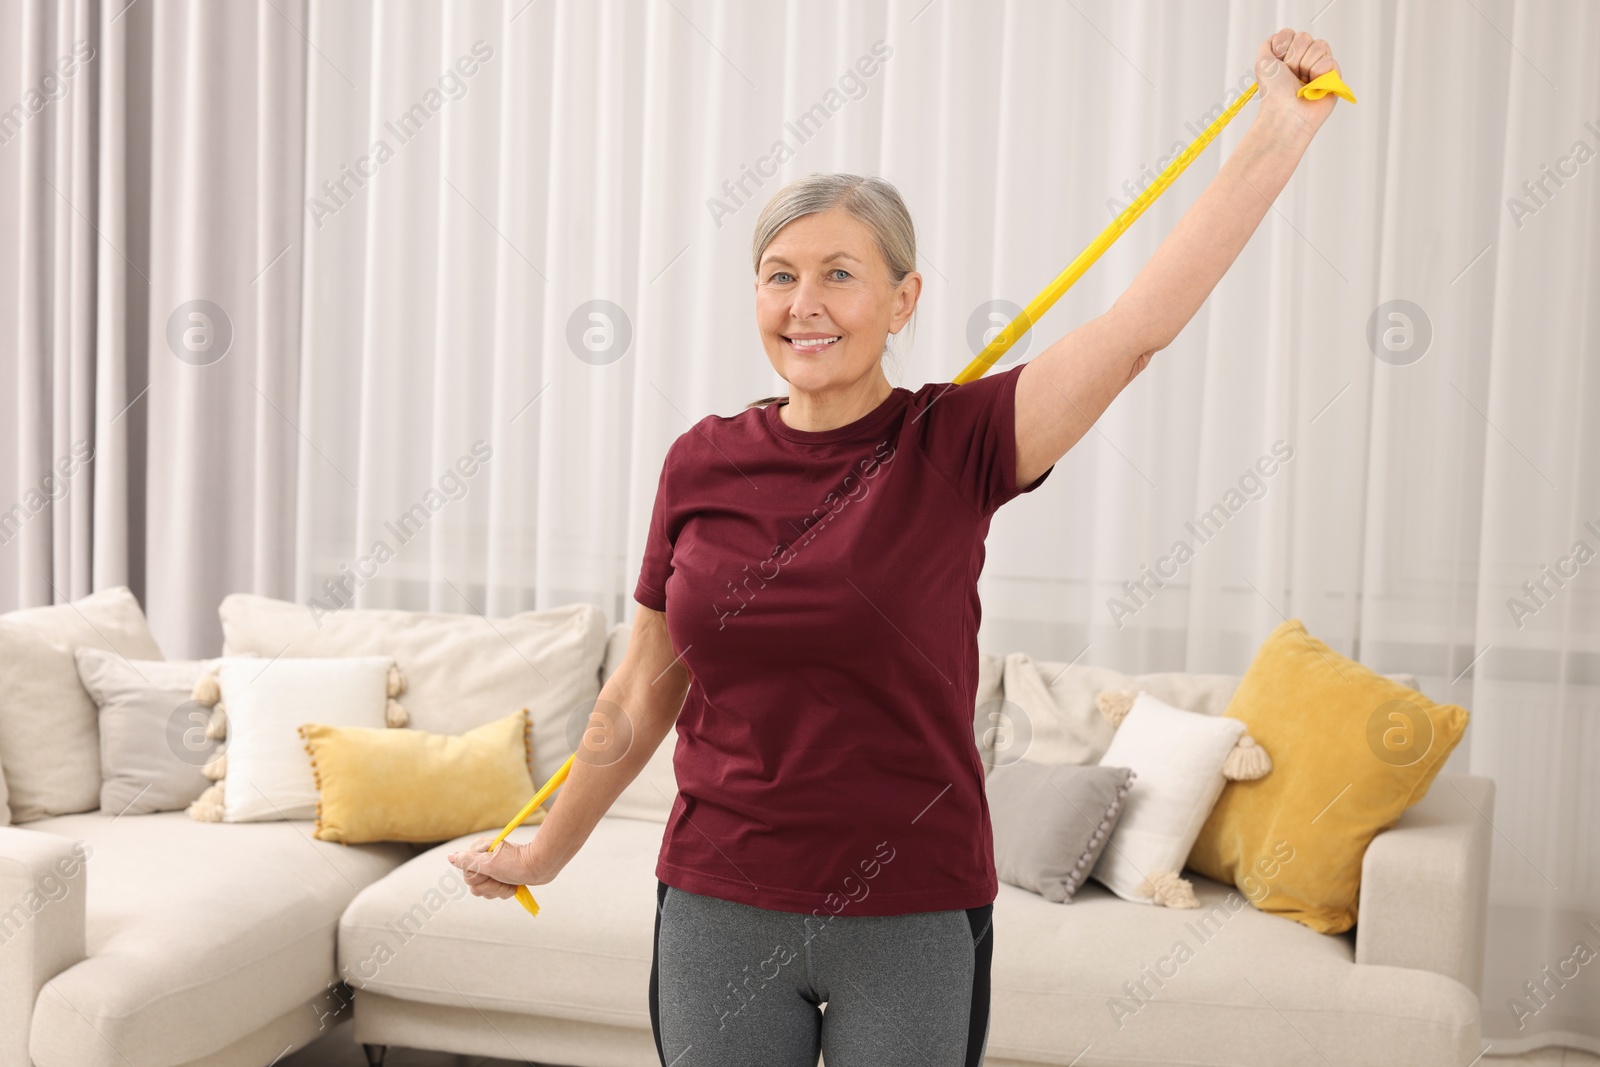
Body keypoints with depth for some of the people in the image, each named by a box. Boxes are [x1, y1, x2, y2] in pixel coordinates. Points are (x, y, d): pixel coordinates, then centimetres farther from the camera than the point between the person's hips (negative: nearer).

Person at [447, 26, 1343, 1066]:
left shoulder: (955, 445, -8)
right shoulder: (702, 461, -1)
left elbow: (1142, 323, -20)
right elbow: (644, 693, 9)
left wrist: (1281, 128, -23)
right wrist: (545, 852, 17)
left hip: (911, 913, -2)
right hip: (718, 907, 2)